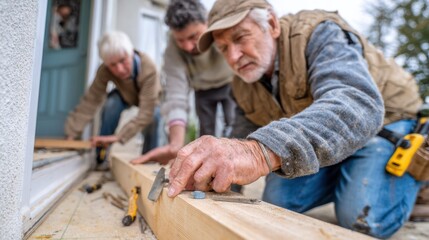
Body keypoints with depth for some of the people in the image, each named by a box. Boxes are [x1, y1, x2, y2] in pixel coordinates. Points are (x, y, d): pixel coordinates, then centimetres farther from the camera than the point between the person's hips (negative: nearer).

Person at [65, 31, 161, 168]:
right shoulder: (104, 71, -32)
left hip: (148, 97, -1)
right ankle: (101, 159, -14)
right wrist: (70, 135, -38)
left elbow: (146, 112, -46)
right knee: (112, 103, -29)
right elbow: (89, 103, -32)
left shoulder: (149, 69, -42)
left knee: (154, 114, -32)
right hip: (125, 95, 2)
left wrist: (118, 136, -53)